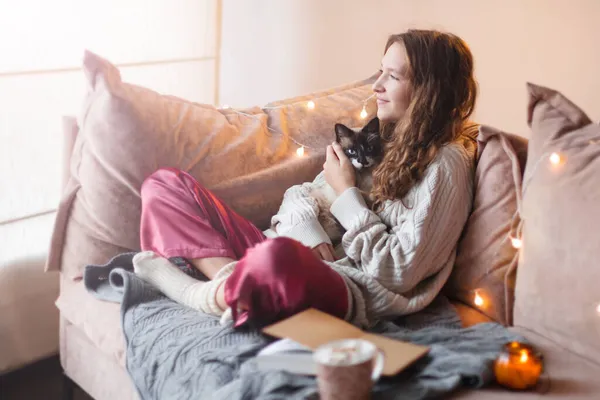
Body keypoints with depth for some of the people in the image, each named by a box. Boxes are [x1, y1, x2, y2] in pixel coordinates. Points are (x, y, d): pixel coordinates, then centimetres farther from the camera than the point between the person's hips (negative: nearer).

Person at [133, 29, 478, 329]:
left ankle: (194, 294, -15)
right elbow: (300, 194, 13)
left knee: (278, 257, -45)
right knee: (166, 183, 2)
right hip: (301, 259, 8)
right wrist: (306, 230, -10)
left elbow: (399, 273, -13)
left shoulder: (445, 164, -6)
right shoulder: (379, 137, 17)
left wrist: (347, 196, -8)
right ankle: (233, 276, -19)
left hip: (352, 294, -8)